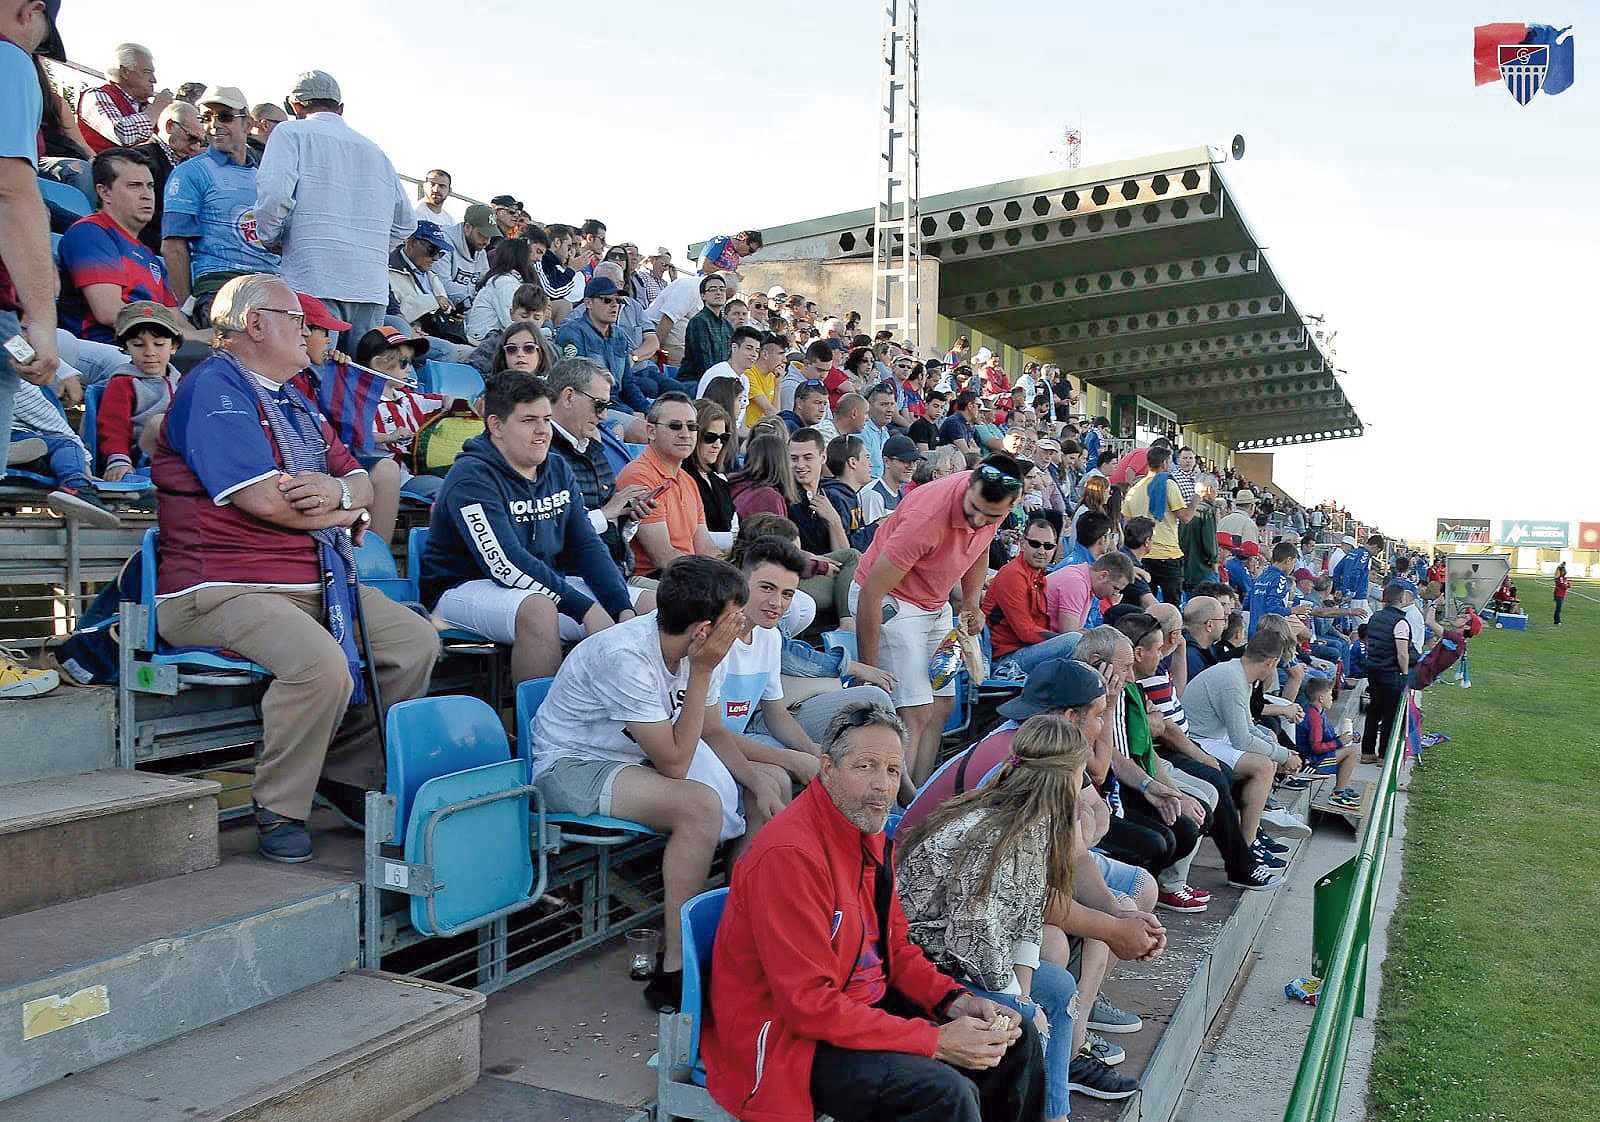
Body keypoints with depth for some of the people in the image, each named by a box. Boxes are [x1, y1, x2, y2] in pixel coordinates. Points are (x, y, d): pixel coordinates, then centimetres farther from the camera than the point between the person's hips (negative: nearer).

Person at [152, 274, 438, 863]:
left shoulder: (295, 403, 22)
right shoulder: (214, 387, -8)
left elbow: (361, 484, 16)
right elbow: (264, 499, -21)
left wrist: (337, 490, -10)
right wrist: (345, 510, -3)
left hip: (315, 582, 9)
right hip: (224, 589, -9)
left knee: (417, 640, 1)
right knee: (322, 663, -32)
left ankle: (350, 774, 12)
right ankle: (279, 810, -11)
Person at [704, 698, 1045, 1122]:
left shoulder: (869, 833, 5)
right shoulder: (789, 854, -26)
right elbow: (809, 1003, -27)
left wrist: (955, 999, -6)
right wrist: (935, 1041, -25)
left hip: (866, 1003, 10)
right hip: (789, 1036, -9)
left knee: (1016, 1038, 8)